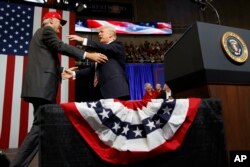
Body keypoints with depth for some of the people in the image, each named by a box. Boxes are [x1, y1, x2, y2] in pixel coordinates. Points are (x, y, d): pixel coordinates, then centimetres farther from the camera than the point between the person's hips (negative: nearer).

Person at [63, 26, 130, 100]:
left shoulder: (117, 45, 4)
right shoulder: (102, 51, 25)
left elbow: (106, 48, -17)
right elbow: (94, 69, 23)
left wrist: (83, 40, -20)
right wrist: (74, 73, 17)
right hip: (103, 91, 7)